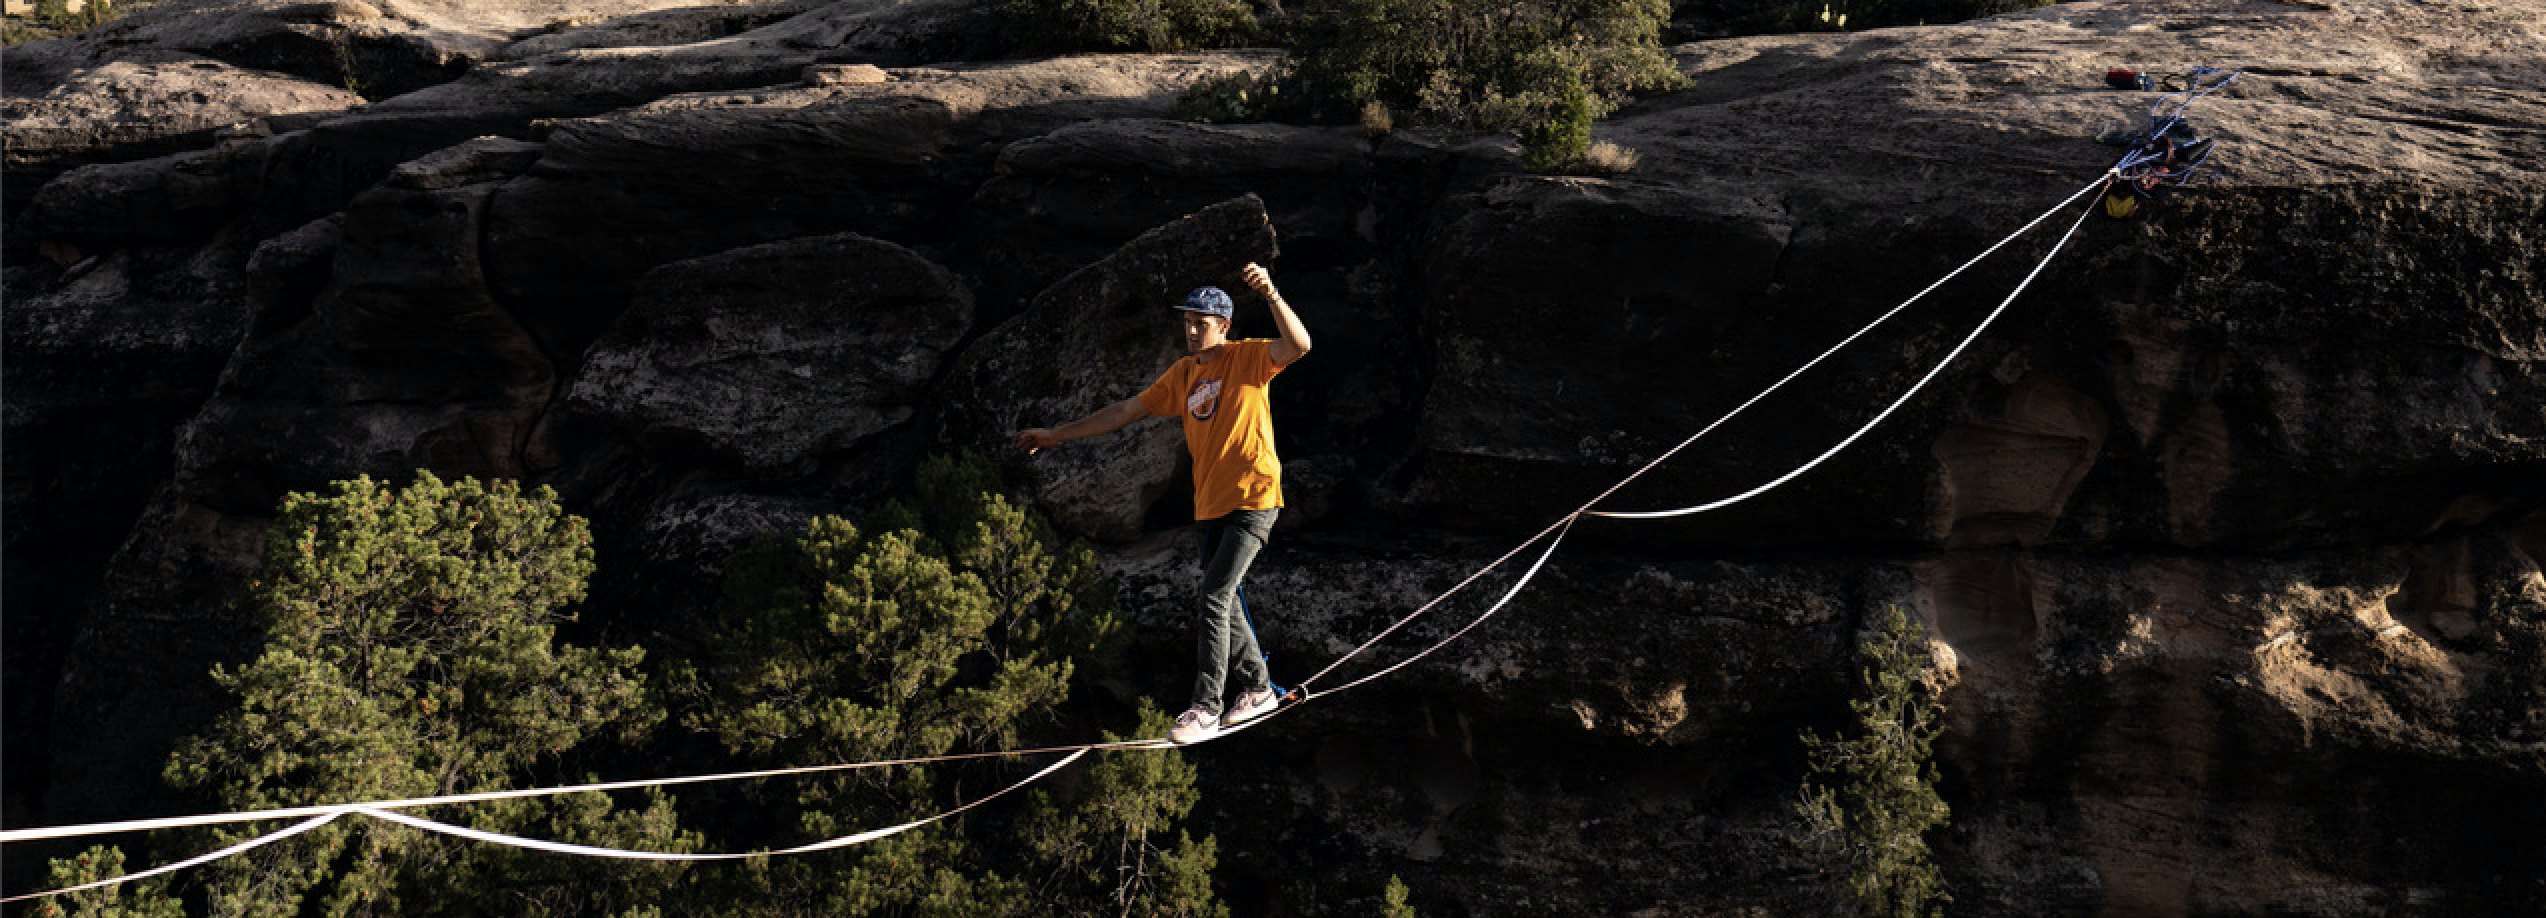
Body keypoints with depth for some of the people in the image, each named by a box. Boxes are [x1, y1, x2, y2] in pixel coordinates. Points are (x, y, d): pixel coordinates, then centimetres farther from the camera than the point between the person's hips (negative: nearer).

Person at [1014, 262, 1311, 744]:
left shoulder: (1247, 358, -7)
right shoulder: (1183, 374, 11)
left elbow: (1299, 345, -26)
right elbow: (1125, 411, 15)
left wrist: (1271, 295, -39)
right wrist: (1057, 434, 15)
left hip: (1252, 499, -7)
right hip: (1212, 503, 7)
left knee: (1214, 600, -15)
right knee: (1223, 603, 13)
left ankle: (1205, 707, -10)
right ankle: (1258, 688, 30)